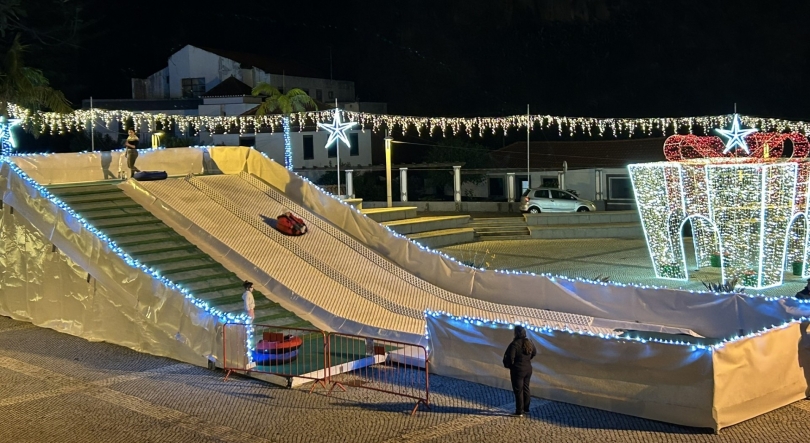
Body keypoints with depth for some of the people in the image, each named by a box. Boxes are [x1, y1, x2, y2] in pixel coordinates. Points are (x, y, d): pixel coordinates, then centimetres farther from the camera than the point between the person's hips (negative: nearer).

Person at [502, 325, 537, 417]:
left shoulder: (515, 344, -24)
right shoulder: (529, 343, 1)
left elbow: (509, 357, -23)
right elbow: (534, 352, 17)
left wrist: (508, 365, -3)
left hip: (517, 370, -7)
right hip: (528, 369, 7)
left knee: (518, 391, 1)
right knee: (526, 389, 19)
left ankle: (519, 412, 6)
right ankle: (526, 409, 30)